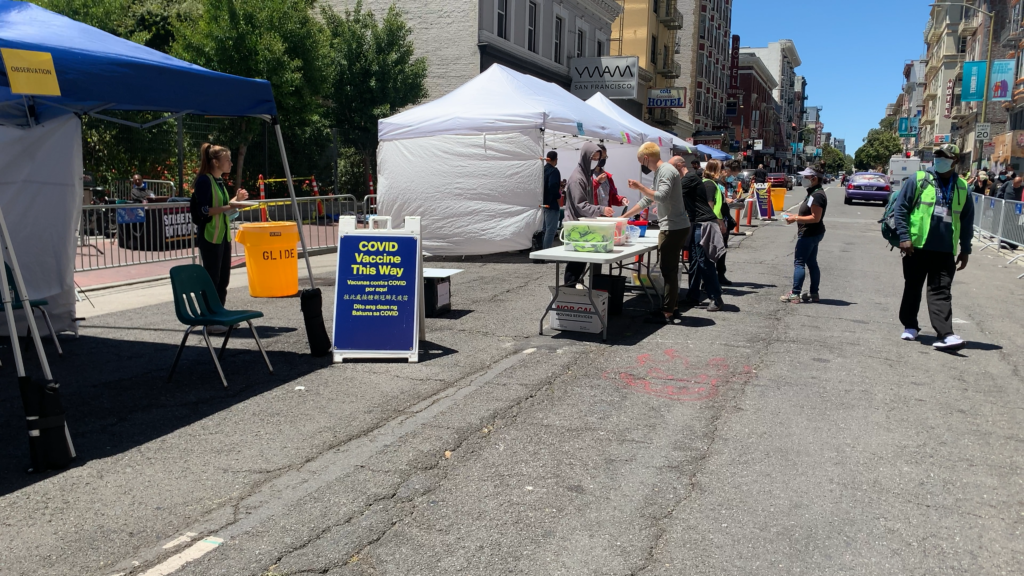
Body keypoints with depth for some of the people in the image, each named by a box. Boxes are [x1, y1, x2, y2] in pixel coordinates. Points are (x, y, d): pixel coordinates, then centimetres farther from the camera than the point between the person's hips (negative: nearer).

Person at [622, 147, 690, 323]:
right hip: (674, 227, 10)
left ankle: (667, 312, -5)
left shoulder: (666, 171, -13)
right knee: (670, 269, 15)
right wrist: (623, 217, 24)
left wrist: (640, 187, -17)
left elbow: (662, 197, -27)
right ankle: (673, 305, 23)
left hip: (673, 228, -10)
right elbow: (647, 200, 23)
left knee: (668, 270, -8)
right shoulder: (660, 172, 18)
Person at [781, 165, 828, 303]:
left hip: (809, 234, -11)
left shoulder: (817, 195, -19)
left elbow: (815, 218, -25)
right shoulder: (813, 193, 15)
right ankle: (814, 294, 17)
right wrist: (795, 216, 11)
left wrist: (796, 218, -21)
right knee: (811, 262, 12)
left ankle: (795, 294, -7)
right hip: (812, 233, 11)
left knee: (799, 262, -8)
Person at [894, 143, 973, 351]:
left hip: (945, 251, 2)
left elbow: (967, 221, 15)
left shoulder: (962, 188, 10)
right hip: (917, 247, -1)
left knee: (941, 292, -4)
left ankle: (945, 335, -11)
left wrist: (965, 249, 12)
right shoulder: (918, 180, 0)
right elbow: (901, 208, -2)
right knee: (913, 288, 10)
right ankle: (910, 326, 25)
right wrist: (904, 237, -10)